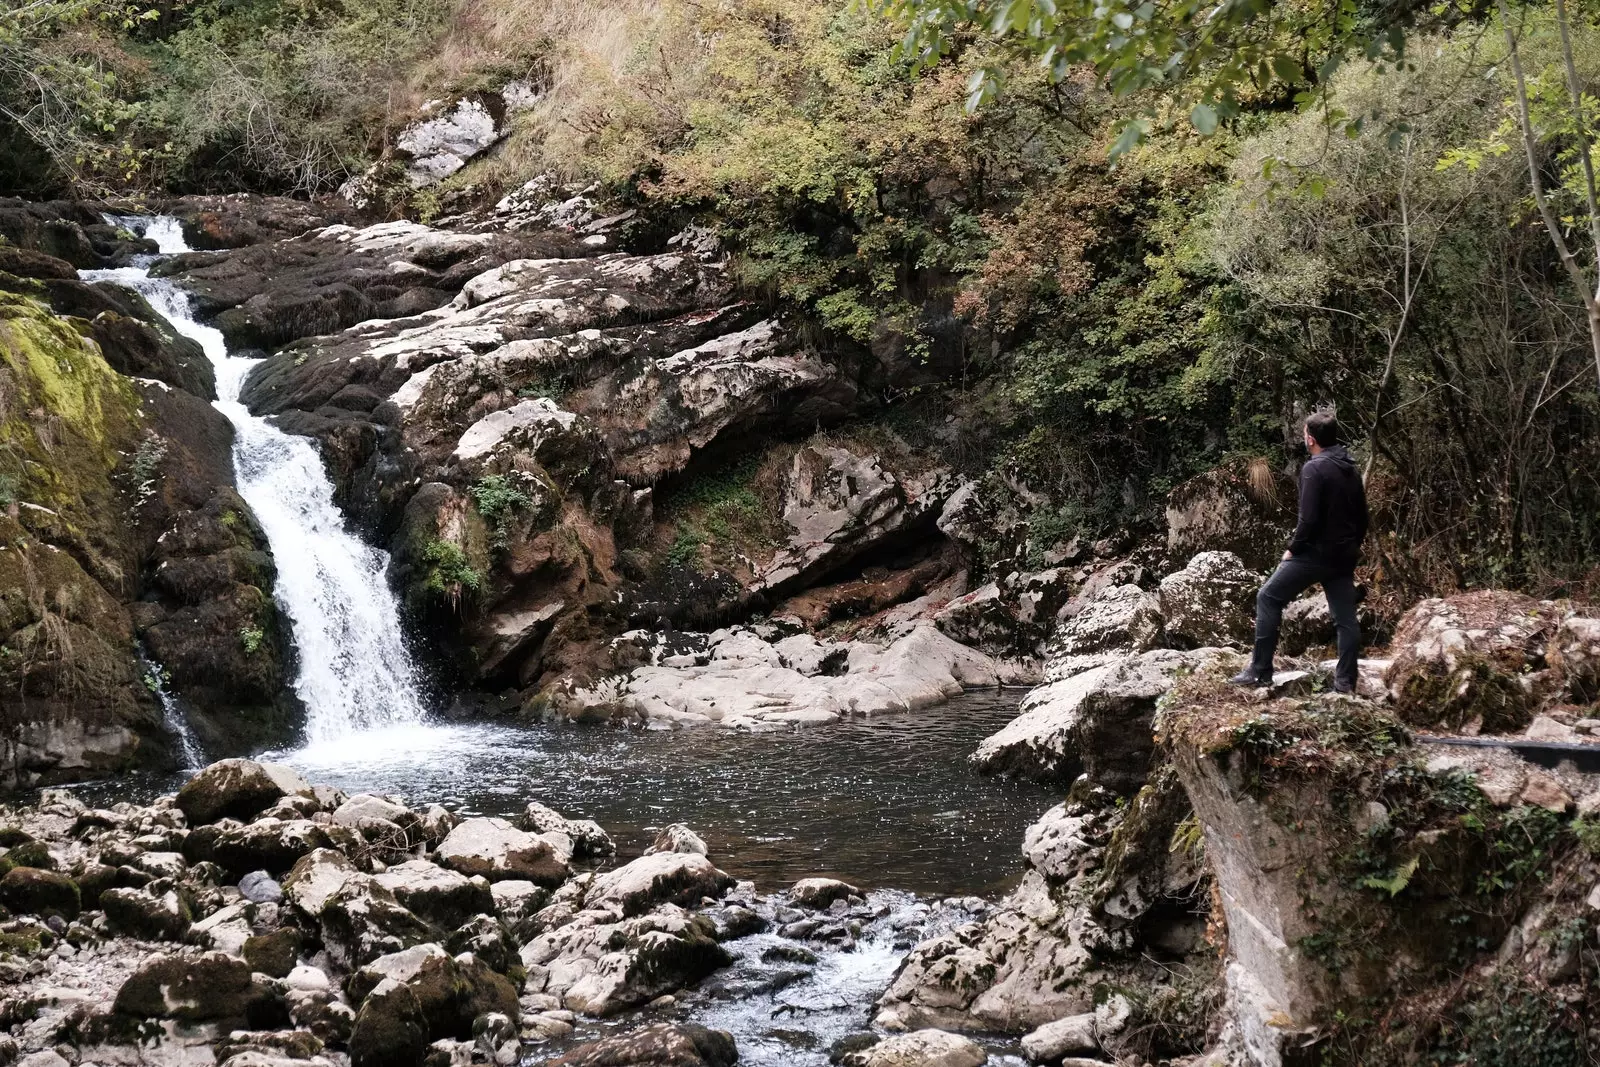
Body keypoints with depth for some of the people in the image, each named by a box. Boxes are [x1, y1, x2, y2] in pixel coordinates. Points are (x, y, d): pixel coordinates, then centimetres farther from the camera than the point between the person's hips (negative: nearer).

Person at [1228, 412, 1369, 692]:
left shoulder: (1314, 469, -15)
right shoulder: (1352, 470, 11)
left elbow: (1309, 519, -20)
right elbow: (1362, 517, 17)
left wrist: (1293, 549, -8)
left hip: (1315, 553, -8)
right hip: (1344, 556, 8)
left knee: (1269, 598, 1)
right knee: (1346, 618, 9)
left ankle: (1260, 671, -1)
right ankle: (1345, 682, 8)